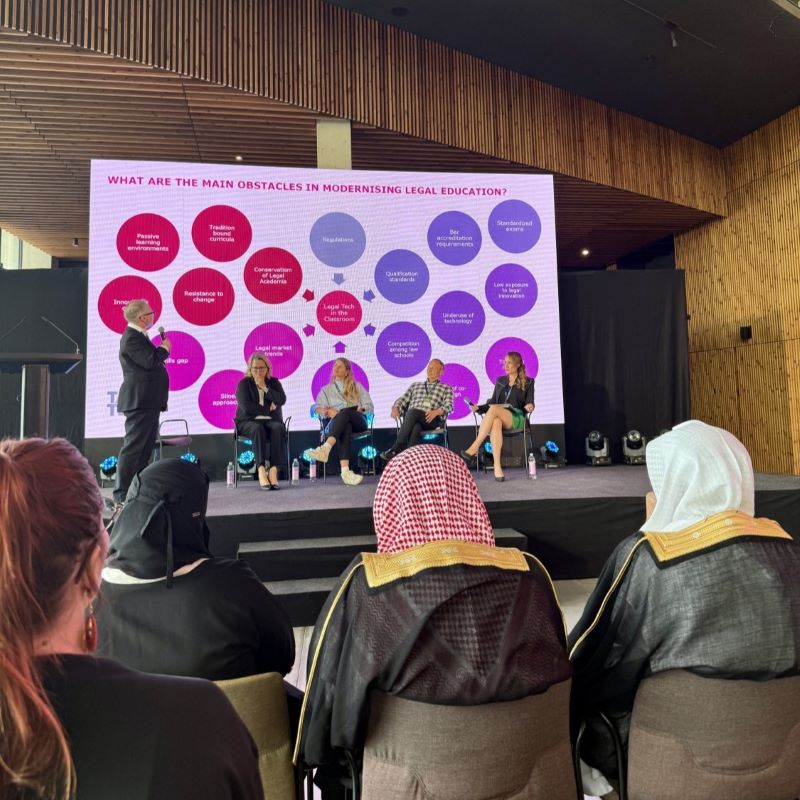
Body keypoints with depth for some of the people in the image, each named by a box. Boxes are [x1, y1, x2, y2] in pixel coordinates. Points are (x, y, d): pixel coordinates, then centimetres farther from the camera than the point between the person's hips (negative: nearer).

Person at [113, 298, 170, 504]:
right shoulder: (132, 337, -14)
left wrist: (161, 348, 9)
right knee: (133, 447, -8)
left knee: (145, 448, 14)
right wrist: (164, 348, -9)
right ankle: (121, 494, -4)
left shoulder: (138, 336, 18)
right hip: (140, 401, -11)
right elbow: (150, 361, -23)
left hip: (147, 402, 11)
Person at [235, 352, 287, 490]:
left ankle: (273, 470, -40)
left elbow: (281, 400, -5)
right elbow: (247, 407, -11)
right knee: (258, 429, -37)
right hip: (248, 422, -2)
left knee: (278, 428, -33)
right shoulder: (244, 383, 5)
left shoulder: (273, 382, 14)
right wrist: (269, 408, -7)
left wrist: (265, 388, -8)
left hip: (271, 421, 2)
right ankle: (261, 471, -43)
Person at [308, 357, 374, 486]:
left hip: (358, 421, 0)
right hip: (336, 423, 0)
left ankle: (326, 448, -61)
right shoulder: (326, 390, 31)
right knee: (345, 427, -39)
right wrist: (329, 411, -11)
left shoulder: (357, 386, 29)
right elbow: (317, 408, 13)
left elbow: (368, 406, 15)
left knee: (345, 412, -37)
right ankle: (345, 471, -61)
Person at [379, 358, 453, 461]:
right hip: (411, 418, 3)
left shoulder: (446, 388, 23)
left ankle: (396, 448, -44)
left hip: (431, 420, -3)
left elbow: (448, 406, 6)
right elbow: (402, 400, 25)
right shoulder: (415, 385, 33)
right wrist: (396, 408, -1)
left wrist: (437, 411, -18)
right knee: (415, 427, -37)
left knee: (413, 413, -37)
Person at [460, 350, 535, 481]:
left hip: (516, 418, -3)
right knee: (495, 423, -39)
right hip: (497, 416, 3)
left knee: (494, 409, -37)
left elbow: (529, 404, 4)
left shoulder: (528, 382, 13)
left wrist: (529, 407, -20)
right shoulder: (500, 380, 23)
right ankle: (497, 467, -50)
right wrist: (478, 408, 1)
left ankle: (474, 449, -42)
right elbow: (493, 401, 19)